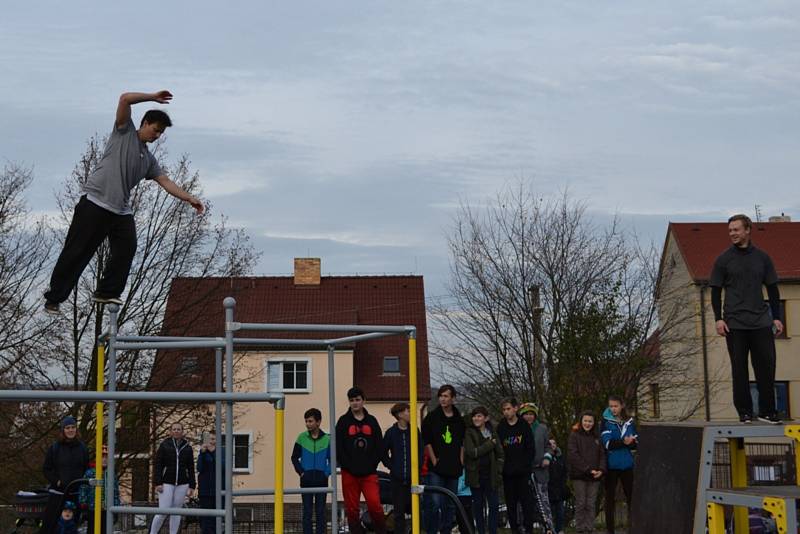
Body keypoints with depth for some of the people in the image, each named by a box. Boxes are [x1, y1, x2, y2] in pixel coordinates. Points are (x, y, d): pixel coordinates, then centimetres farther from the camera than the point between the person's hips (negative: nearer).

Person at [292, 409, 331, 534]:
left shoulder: (327, 439, 0)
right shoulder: (302, 438, 1)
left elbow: (332, 459, 7)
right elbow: (295, 457, 9)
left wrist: (327, 473, -4)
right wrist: (301, 472, -1)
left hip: (321, 481, 0)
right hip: (306, 481, 0)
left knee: (320, 512, 4)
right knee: (307, 512, 2)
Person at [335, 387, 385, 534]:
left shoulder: (371, 421, 9)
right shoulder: (343, 421, 5)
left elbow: (380, 446, 8)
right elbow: (338, 447, 0)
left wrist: (372, 464, -2)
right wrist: (347, 465, -7)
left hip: (369, 473, 0)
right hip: (349, 473, 0)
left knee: (375, 504, -12)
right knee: (351, 509, 2)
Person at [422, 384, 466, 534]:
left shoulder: (459, 420, 11)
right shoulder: (431, 418, -1)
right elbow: (427, 442, -2)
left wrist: (461, 461, 8)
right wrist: (434, 460, -8)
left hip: (453, 469, 5)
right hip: (436, 469, -4)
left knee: (450, 505, 10)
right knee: (436, 502, -13)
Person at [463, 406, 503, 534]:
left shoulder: (492, 433, 8)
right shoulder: (469, 433, -3)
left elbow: (500, 454, 11)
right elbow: (472, 452, -16)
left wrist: (498, 471, 1)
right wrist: (490, 444, -12)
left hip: (491, 475, 3)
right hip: (475, 474, -3)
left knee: (494, 504, 0)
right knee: (478, 505, 5)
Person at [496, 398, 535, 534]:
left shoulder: (524, 426, 2)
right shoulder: (500, 427, 6)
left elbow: (530, 448, 0)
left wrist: (527, 466, -7)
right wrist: (500, 465, -4)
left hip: (523, 472, -2)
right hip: (507, 472, 2)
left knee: (527, 500, -4)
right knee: (511, 502, 5)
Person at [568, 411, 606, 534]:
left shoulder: (597, 437, 13)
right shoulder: (574, 436, 0)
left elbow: (602, 454, 10)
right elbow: (573, 455, -9)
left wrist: (601, 470, -8)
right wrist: (588, 469, -14)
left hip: (594, 477, 4)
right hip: (579, 475, -3)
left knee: (591, 504, 3)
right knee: (581, 503, -2)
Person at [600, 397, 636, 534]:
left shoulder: (629, 422, 5)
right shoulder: (606, 422, -3)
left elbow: (636, 444, 3)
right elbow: (608, 444, -13)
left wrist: (630, 442, -18)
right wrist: (624, 442, -23)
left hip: (627, 465, 2)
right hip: (611, 465, -2)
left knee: (631, 495, 3)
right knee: (610, 497, 5)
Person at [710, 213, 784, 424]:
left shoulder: (762, 258, 8)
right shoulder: (724, 260, 3)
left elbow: (772, 289, 12)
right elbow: (715, 291, 4)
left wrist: (776, 317, 6)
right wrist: (718, 318, -5)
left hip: (761, 322, 2)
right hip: (735, 323, -2)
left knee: (766, 366, -1)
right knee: (739, 369, 0)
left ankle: (767, 410, 8)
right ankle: (744, 412, 7)